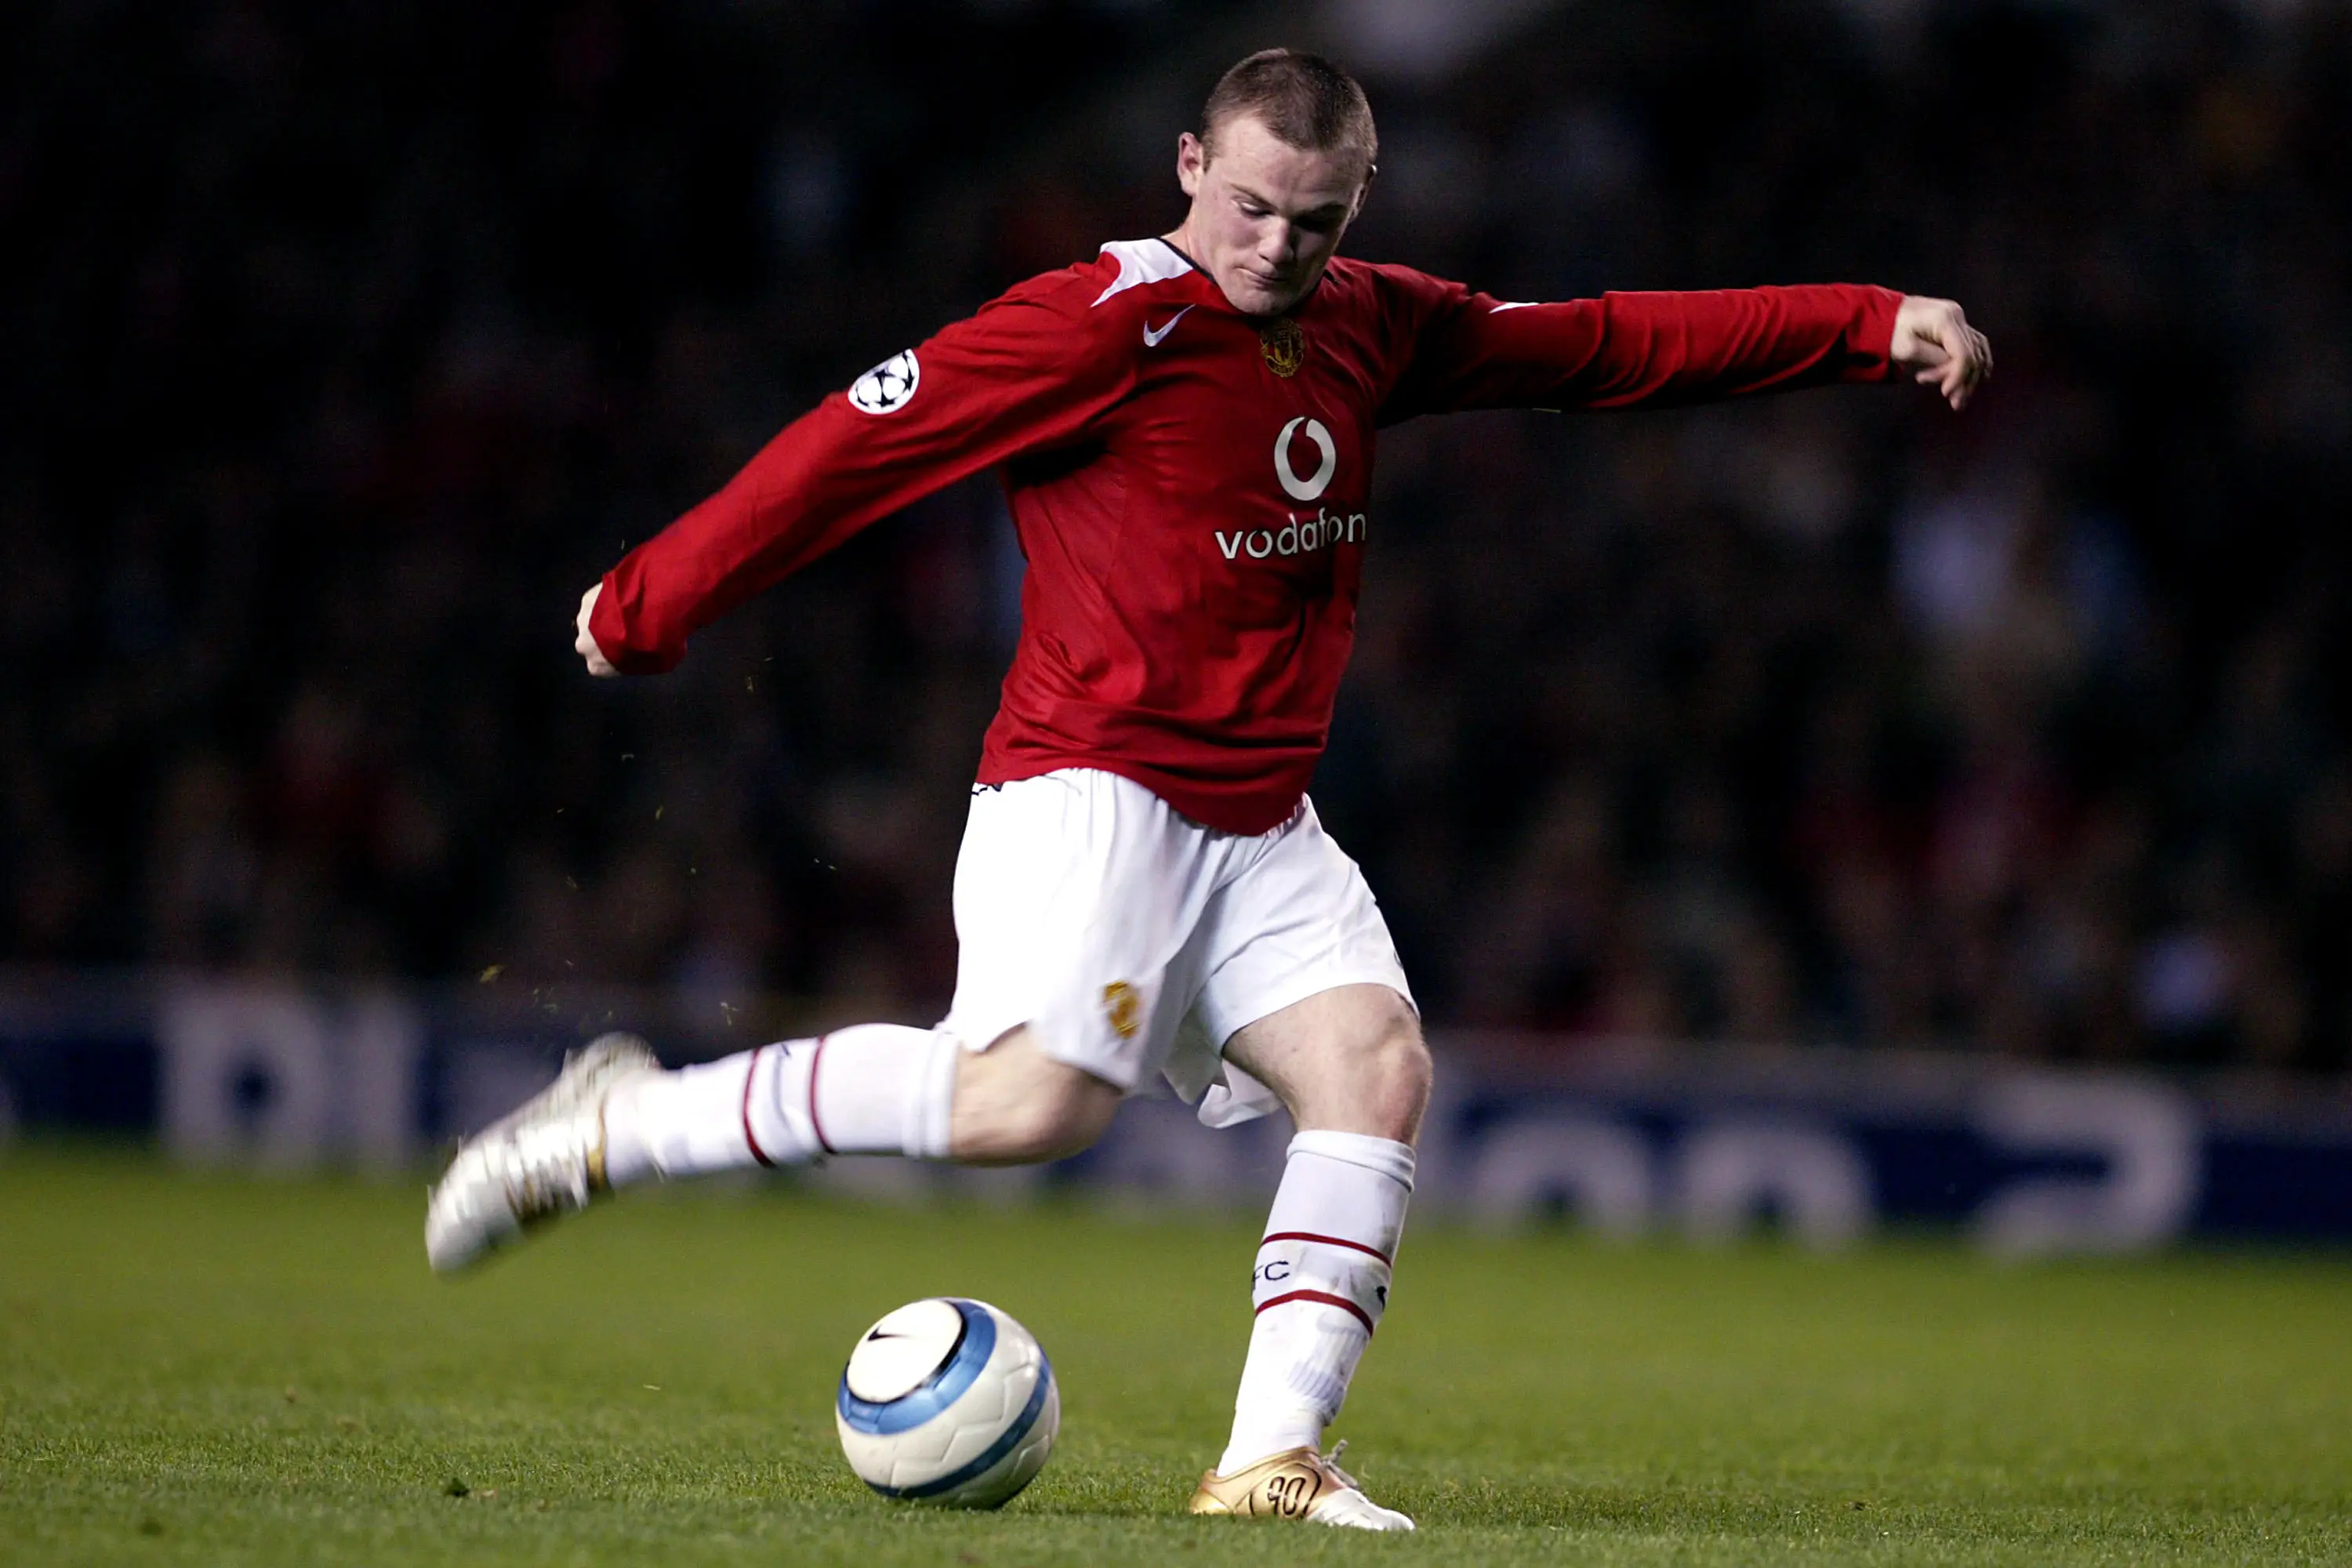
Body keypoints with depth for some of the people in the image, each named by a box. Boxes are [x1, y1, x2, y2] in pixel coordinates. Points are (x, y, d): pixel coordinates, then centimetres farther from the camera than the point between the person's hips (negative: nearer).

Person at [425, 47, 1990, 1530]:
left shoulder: (1376, 329, 12)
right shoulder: (1106, 323, -11)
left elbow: (1606, 344, 18)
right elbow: (866, 437, -10)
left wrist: (1871, 325, 14)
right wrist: (654, 604, -8)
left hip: (1263, 826, 8)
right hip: (1091, 786, -7)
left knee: (1377, 1069, -13)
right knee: (1029, 1098, -26)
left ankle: (1274, 1458, -15)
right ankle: (614, 1126, -13)